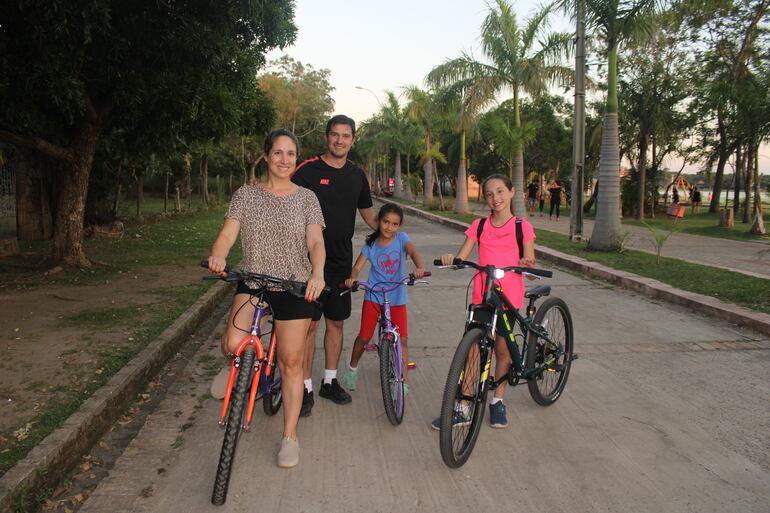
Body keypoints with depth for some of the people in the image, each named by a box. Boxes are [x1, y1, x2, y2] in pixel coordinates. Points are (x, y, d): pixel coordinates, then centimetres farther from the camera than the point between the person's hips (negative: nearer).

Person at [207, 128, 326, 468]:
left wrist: (317, 273, -26)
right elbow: (227, 234, -6)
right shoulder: (246, 195, 5)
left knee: (291, 362, 3)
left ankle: (290, 436, 18)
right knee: (234, 343, -25)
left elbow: (316, 242, -5)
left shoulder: (306, 198, 5)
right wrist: (217, 257, -29)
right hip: (252, 283, 0)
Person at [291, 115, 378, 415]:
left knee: (336, 322, 12)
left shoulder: (356, 175, 10)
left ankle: (330, 381, 26)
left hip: (341, 262, 5)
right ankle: (306, 388, 9)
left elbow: (369, 215, 20)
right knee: (310, 324, -3)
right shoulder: (308, 170, -6)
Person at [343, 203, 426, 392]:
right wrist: (351, 278, -30)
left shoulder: (401, 239, -5)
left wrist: (420, 267, -44)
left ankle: (404, 378, 13)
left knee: (402, 339, -2)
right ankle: (353, 366, 29)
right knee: (364, 336, 1)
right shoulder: (371, 245, -2)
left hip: (397, 298, 0)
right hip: (374, 296, 0)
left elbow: (413, 251, -23)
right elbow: (358, 266, -8)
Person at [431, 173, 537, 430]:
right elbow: (461, 257, -2)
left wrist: (528, 263, -24)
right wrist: (450, 259, -24)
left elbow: (530, 265, -1)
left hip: (509, 297, -1)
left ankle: (497, 401, 28)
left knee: (502, 349, 9)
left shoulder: (523, 227, -1)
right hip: (481, 296, 2)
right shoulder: (479, 226, 5)